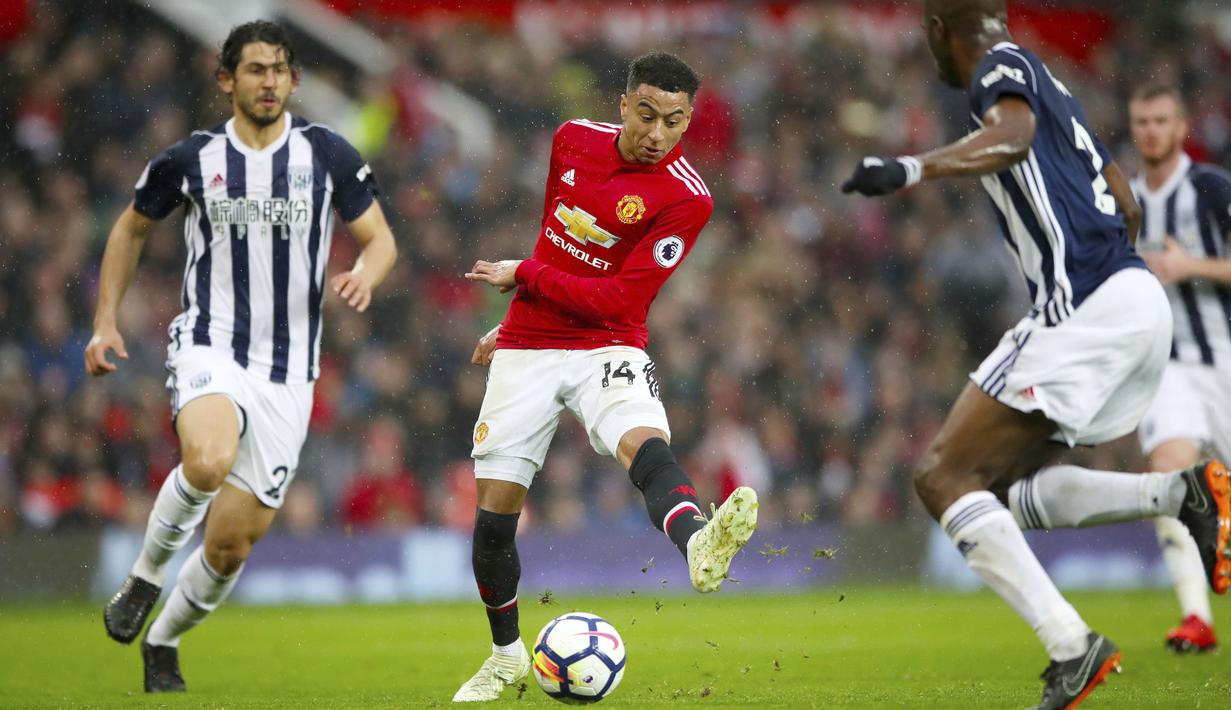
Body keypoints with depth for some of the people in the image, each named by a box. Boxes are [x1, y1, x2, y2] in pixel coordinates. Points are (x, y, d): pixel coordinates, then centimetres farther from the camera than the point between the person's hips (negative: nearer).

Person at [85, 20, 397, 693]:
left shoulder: (327, 153, 1)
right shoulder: (190, 159, 1)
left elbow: (380, 238, 6)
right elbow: (131, 228, 17)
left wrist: (365, 273, -17)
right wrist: (105, 322, 10)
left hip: (288, 372, 2)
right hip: (208, 349, -2)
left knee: (232, 543, 1)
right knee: (208, 461, -35)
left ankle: (163, 642, 28)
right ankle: (146, 575, -9)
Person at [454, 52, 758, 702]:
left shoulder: (685, 198, -14)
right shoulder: (574, 139, 2)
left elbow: (617, 301, -16)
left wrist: (523, 275, -11)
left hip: (607, 349, -4)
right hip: (527, 349, 4)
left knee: (645, 444, -35)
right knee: (494, 513, 1)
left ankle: (699, 547, -66)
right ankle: (506, 654, 24)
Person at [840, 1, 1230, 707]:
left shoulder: (1002, 64, -2)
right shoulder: (1054, 90, 25)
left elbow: (1013, 136, -26)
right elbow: (1128, 209, 30)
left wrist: (911, 170, -38)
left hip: (1086, 307, -9)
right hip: (1138, 302, 9)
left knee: (945, 477, -8)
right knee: (1010, 486, 17)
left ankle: (1072, 647, -21)